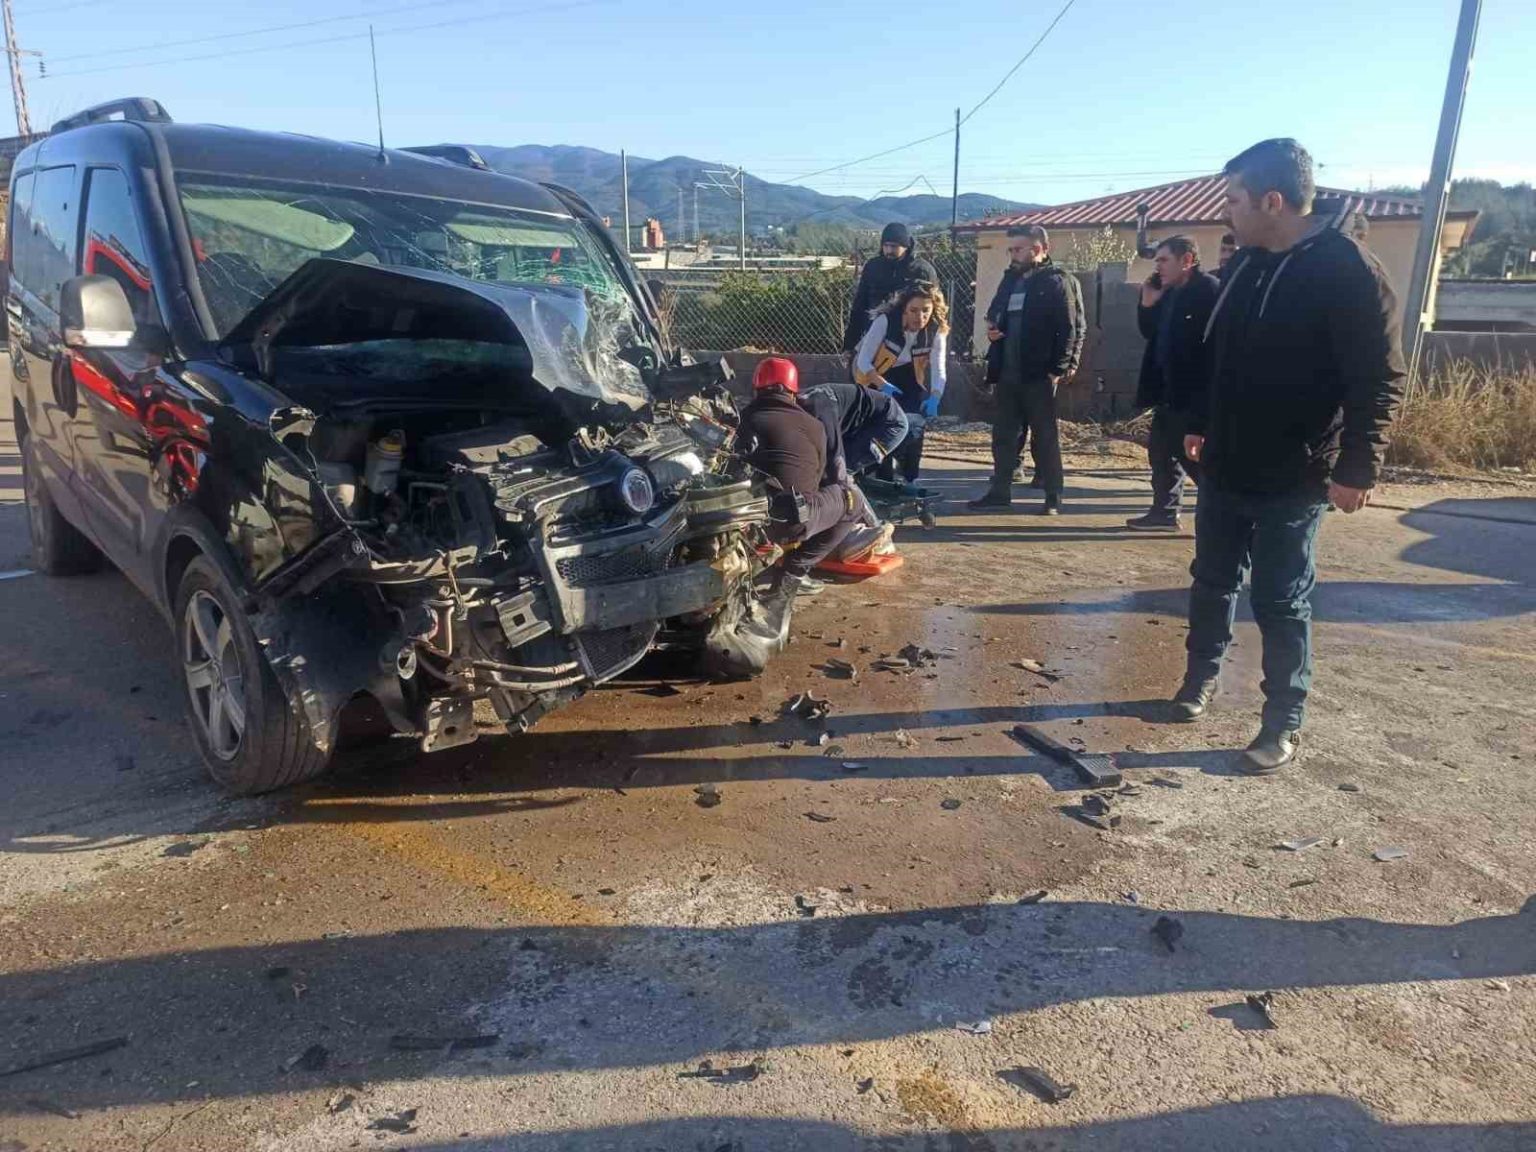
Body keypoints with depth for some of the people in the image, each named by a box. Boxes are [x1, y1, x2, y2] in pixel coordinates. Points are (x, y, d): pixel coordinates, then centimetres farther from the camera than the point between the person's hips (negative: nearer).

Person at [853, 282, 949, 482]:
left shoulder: (937, 330, -20)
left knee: (915, 424, -11)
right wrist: (883, 386, -42)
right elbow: (863, 361, -27)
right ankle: (885, 479, -1)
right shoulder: (885, 320, -31)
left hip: (907, 375, 3)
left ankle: (910, 479, 5)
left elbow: (938, 370, -22)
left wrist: (934, 398, -41)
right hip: (874, 374, -3)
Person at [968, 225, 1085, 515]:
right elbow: (995, 314, 27)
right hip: (1007, 372, 6)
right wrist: (992, 328, 3)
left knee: (1045, 435, 1)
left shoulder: (1058, 282, -4)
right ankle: (1000, 490, 19)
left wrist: (1059, 369, -17)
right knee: (1003, 434, 10)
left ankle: (1053, 496, 8)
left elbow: (1071, 329, -10)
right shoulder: (1010, 280, 15)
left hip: (1038, 374, -6)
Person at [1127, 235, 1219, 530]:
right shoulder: (1169, 293, 14)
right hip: (1168, 389, 9)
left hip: (1194, 392, -9)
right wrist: (1147, 304, 1)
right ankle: (1164, 511, 24)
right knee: (1161, 450, 14)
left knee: (1193, 455, -4)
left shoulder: (1209, 289, -13)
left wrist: (1209, 391, -22)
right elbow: (1150, 334, 18)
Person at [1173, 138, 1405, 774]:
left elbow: (1380, 380, -16)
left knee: (1281, 603, 2)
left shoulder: (1349, 272, -14)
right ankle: (1200, 676, 36)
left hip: (1292, 479, -6)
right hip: (1223, 468, 6)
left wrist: (1357, 466, -20)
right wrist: (1200, 425, 20)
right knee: (1211, 580, 16)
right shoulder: (1243, 265, 8)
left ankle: (1283, 724, 16)